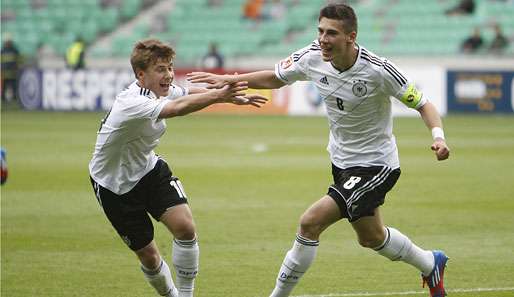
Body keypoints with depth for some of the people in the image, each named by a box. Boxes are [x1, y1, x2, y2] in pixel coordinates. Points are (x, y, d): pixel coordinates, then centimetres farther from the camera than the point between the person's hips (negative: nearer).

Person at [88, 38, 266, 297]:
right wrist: (219, 95, -53)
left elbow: (189, 93, 13)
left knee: (185, 227, -16)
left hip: (148, 169, 6)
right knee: (147, 254, -1)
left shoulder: (159, 89, -7)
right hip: (115, 185, -6)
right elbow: (178, 108, -47)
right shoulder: (132, 103, -34)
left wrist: (231, 96, 3)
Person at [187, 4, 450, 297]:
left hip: (376, 164, -7)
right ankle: (430, 264, 51)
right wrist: (230, 79, -6)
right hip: (342, 161, 7)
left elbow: (424, 104, -17)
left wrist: (438, 137, -35)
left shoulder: (378, 70, -27)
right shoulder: (312, 57, -12)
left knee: (311, 222, -19)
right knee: (371, 237, 24)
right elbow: (275, 78, 7)